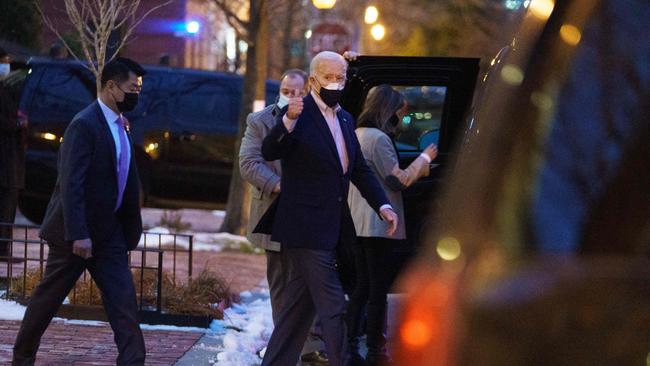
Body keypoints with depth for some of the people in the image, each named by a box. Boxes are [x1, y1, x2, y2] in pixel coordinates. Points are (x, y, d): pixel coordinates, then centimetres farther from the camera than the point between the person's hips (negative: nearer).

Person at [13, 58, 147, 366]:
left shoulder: (119, 125, 10)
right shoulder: (84, 125, -18)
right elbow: (71, 184, -23)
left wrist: (131, 227, 14)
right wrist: (78, 234, -27)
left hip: (108, 232, 8)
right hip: (77, 231, -8)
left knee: (122, 298, -2)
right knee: (48, 297, 7)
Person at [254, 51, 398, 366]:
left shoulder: (345, 119, 15)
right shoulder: (300, 114, -10)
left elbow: (360, 170, 20)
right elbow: (269, 152, -23)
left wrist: (383, 205, 7)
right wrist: (288, 120, -41)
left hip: (331, 229, 8)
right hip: (305, 227, -8)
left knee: (300, 305, 13)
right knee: (332, 305, -9)